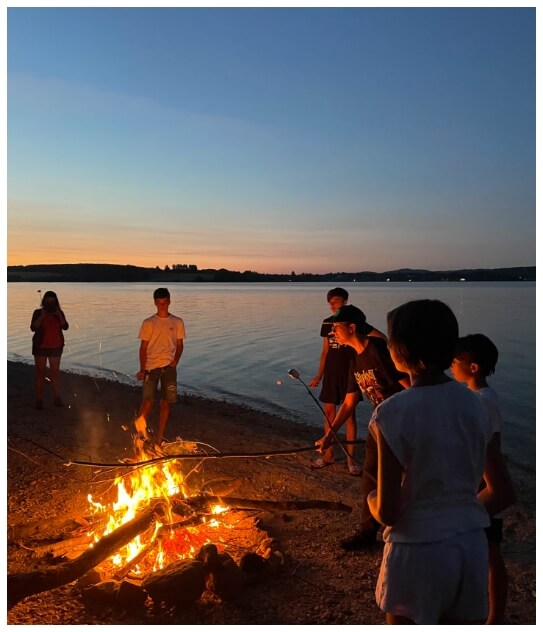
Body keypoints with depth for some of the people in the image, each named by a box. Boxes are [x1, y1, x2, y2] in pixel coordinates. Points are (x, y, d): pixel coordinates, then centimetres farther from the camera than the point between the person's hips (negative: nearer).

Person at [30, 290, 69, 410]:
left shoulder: (59, 313, 4)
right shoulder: (38, 312, -2)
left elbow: (65, 327, -7)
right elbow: (33, 328, -13)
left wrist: (59, 315, -18)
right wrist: (42, 316, -20)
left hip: (56, 347, 2)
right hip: (40, 346, -2)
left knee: (55, 372, 3)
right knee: (40, 373, -1)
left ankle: (57, 398, 7)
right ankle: (39, 400, 1)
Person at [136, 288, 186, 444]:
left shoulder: (177, 322, 6)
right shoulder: (148, 323, 2)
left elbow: (179, 345, 10)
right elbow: (143, 347, 1)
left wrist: (175, 360, -8)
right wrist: (142, 369, -7)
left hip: (169, 366, 2)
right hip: (151, 366, -2)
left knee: (166, 402, 5)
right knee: (147, 401, -8)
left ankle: (160, 436, 16)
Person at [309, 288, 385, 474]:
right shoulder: (327, 323, 6)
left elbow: (382, 338, -7)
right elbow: (325, 351, 11)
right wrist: (319, 376, 9)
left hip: (350, 373, -4)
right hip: (331, 374, 4)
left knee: (349, 414, 0)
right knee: (329, 412, 8)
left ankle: (351, 458, 9)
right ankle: (328, 455, 20)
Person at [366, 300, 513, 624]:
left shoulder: (393, 413, -19)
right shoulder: (474, 404, -2)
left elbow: (387, 513, -16)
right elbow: (500, 492, 6)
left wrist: (371, 500, 4)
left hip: (419, 550, -5)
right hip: (472, 546, 5)